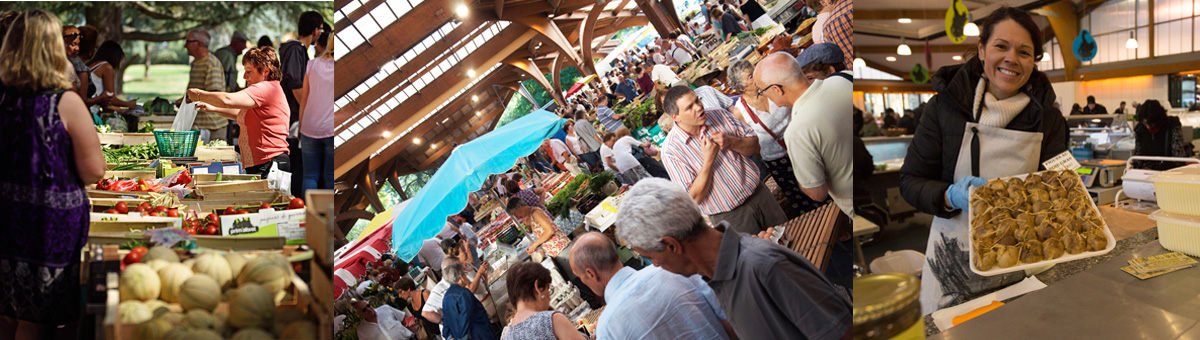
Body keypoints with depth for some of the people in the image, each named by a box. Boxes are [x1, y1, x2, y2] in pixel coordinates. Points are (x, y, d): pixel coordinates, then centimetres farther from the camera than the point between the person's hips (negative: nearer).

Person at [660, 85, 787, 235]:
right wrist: (708, 160, -27)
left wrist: (732, 142, -18)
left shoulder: (719, 115, -2)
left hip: (759, 193, 5)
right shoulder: (671, 150, -18)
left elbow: (755, 146, 3)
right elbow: (693, 198, -18)